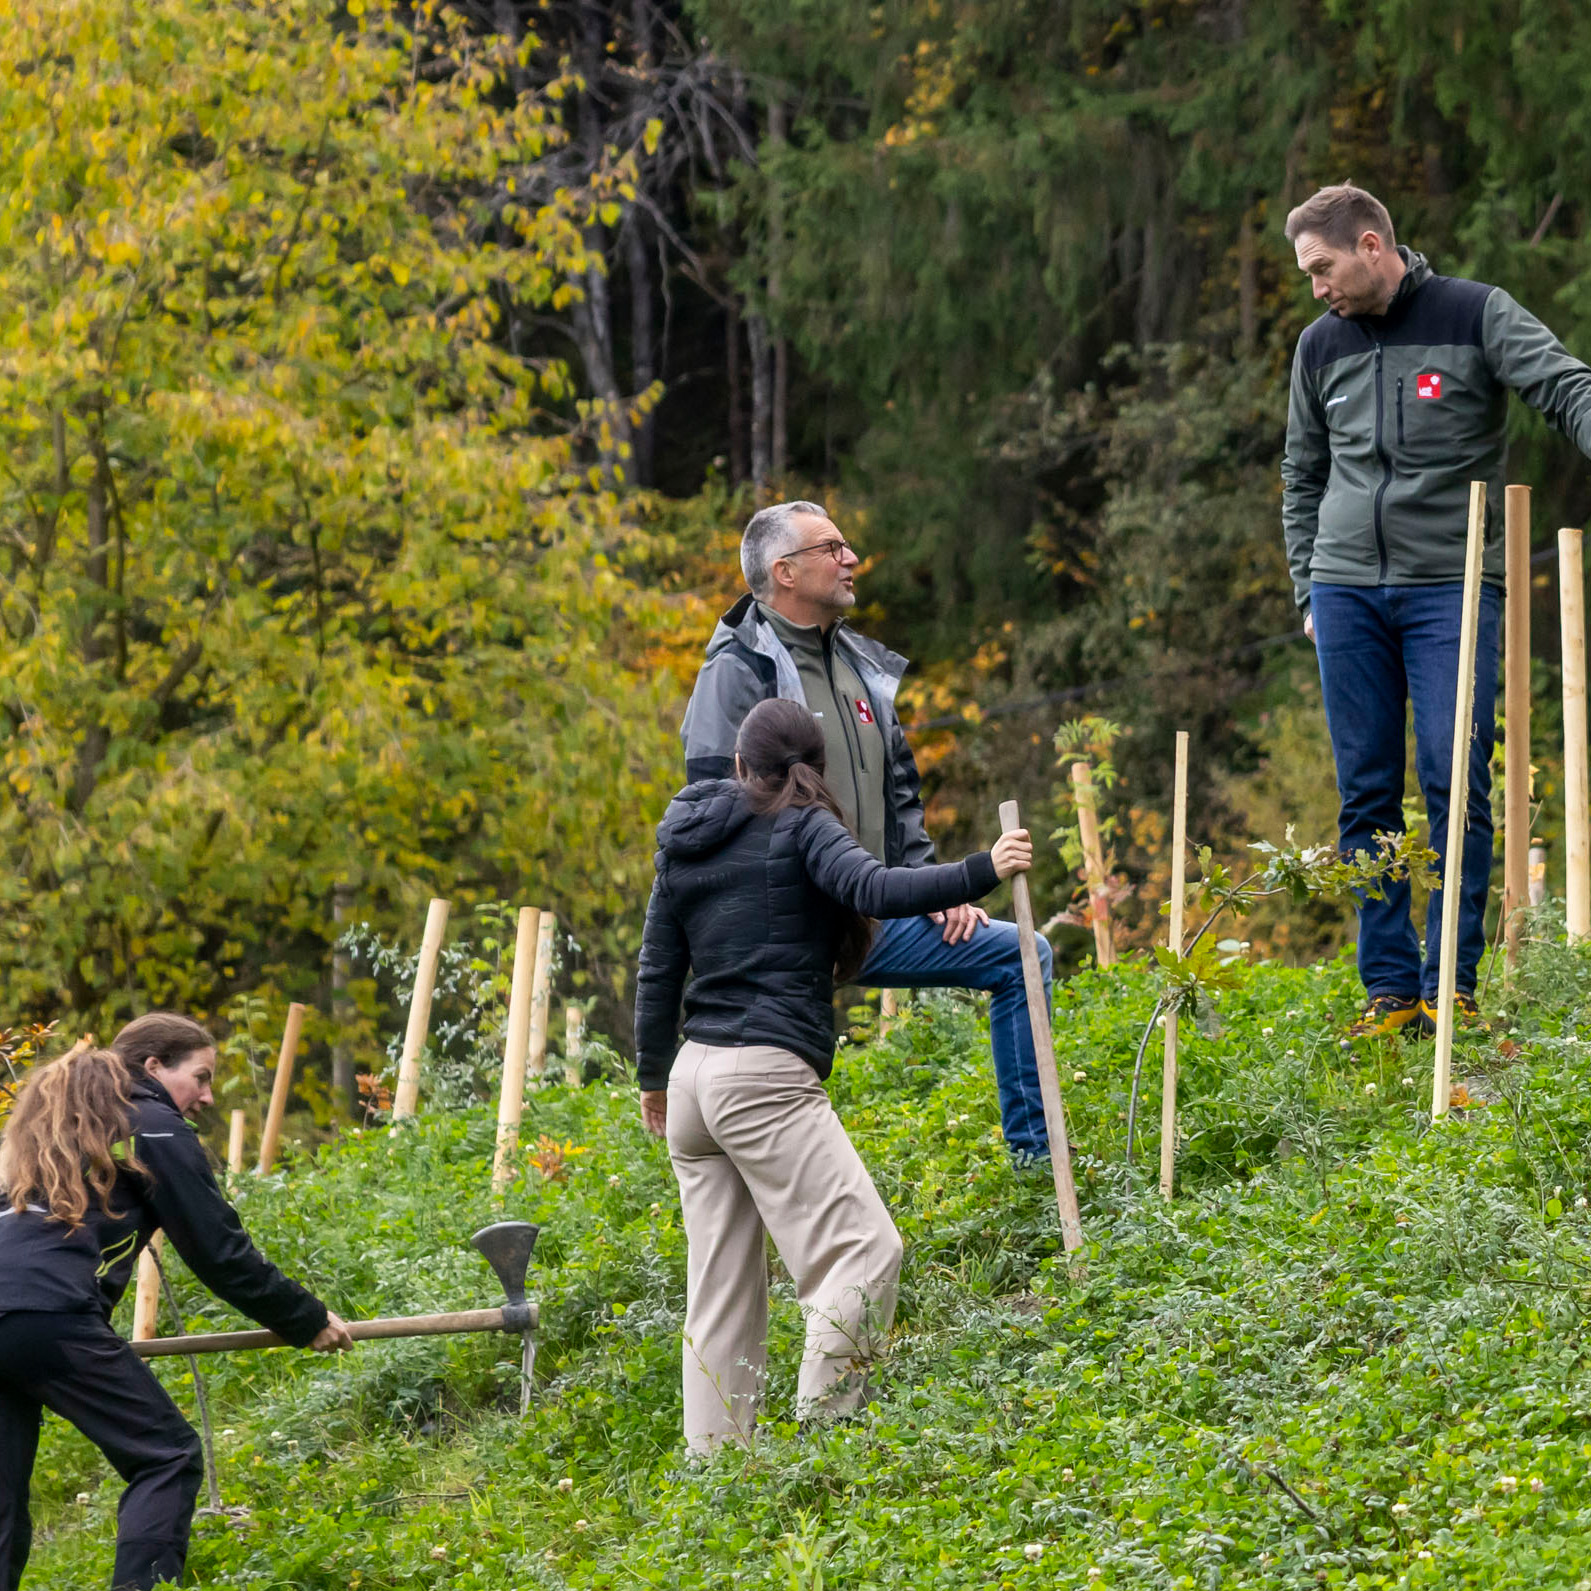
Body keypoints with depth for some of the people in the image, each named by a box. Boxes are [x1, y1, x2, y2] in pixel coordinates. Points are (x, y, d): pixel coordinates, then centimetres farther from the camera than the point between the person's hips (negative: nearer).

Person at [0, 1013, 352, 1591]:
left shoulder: (55, 1120, 29)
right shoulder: (155, 1127, 6)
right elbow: (220, 1251, 6)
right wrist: (307, 1320, 17)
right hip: (51, 1317, -8)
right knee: (167, 1457, 2)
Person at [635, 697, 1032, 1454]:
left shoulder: (684, 845, 17)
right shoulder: (802, 830, -2)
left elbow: (658, 972, 20)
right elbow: (874, 888, -20)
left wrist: (653, 1076, 30)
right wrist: (980, 872, -24)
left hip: (694, 1078, 8)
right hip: (767, 1078, -8)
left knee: (720, 1284, 9)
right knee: (864, 1250, -9)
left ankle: (712, 1456, 4)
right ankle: (818, 1437, -20)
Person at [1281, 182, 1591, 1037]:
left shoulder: (1476, 316, -2)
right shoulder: (1322, 346, 12)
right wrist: (1309, 591, 15)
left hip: (1451, 586, -4)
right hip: (1348, 590, 4)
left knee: (1458, 786, -9)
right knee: (1367, 795, 3)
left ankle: (1452, 986, -2)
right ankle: (1390, 988, 8)